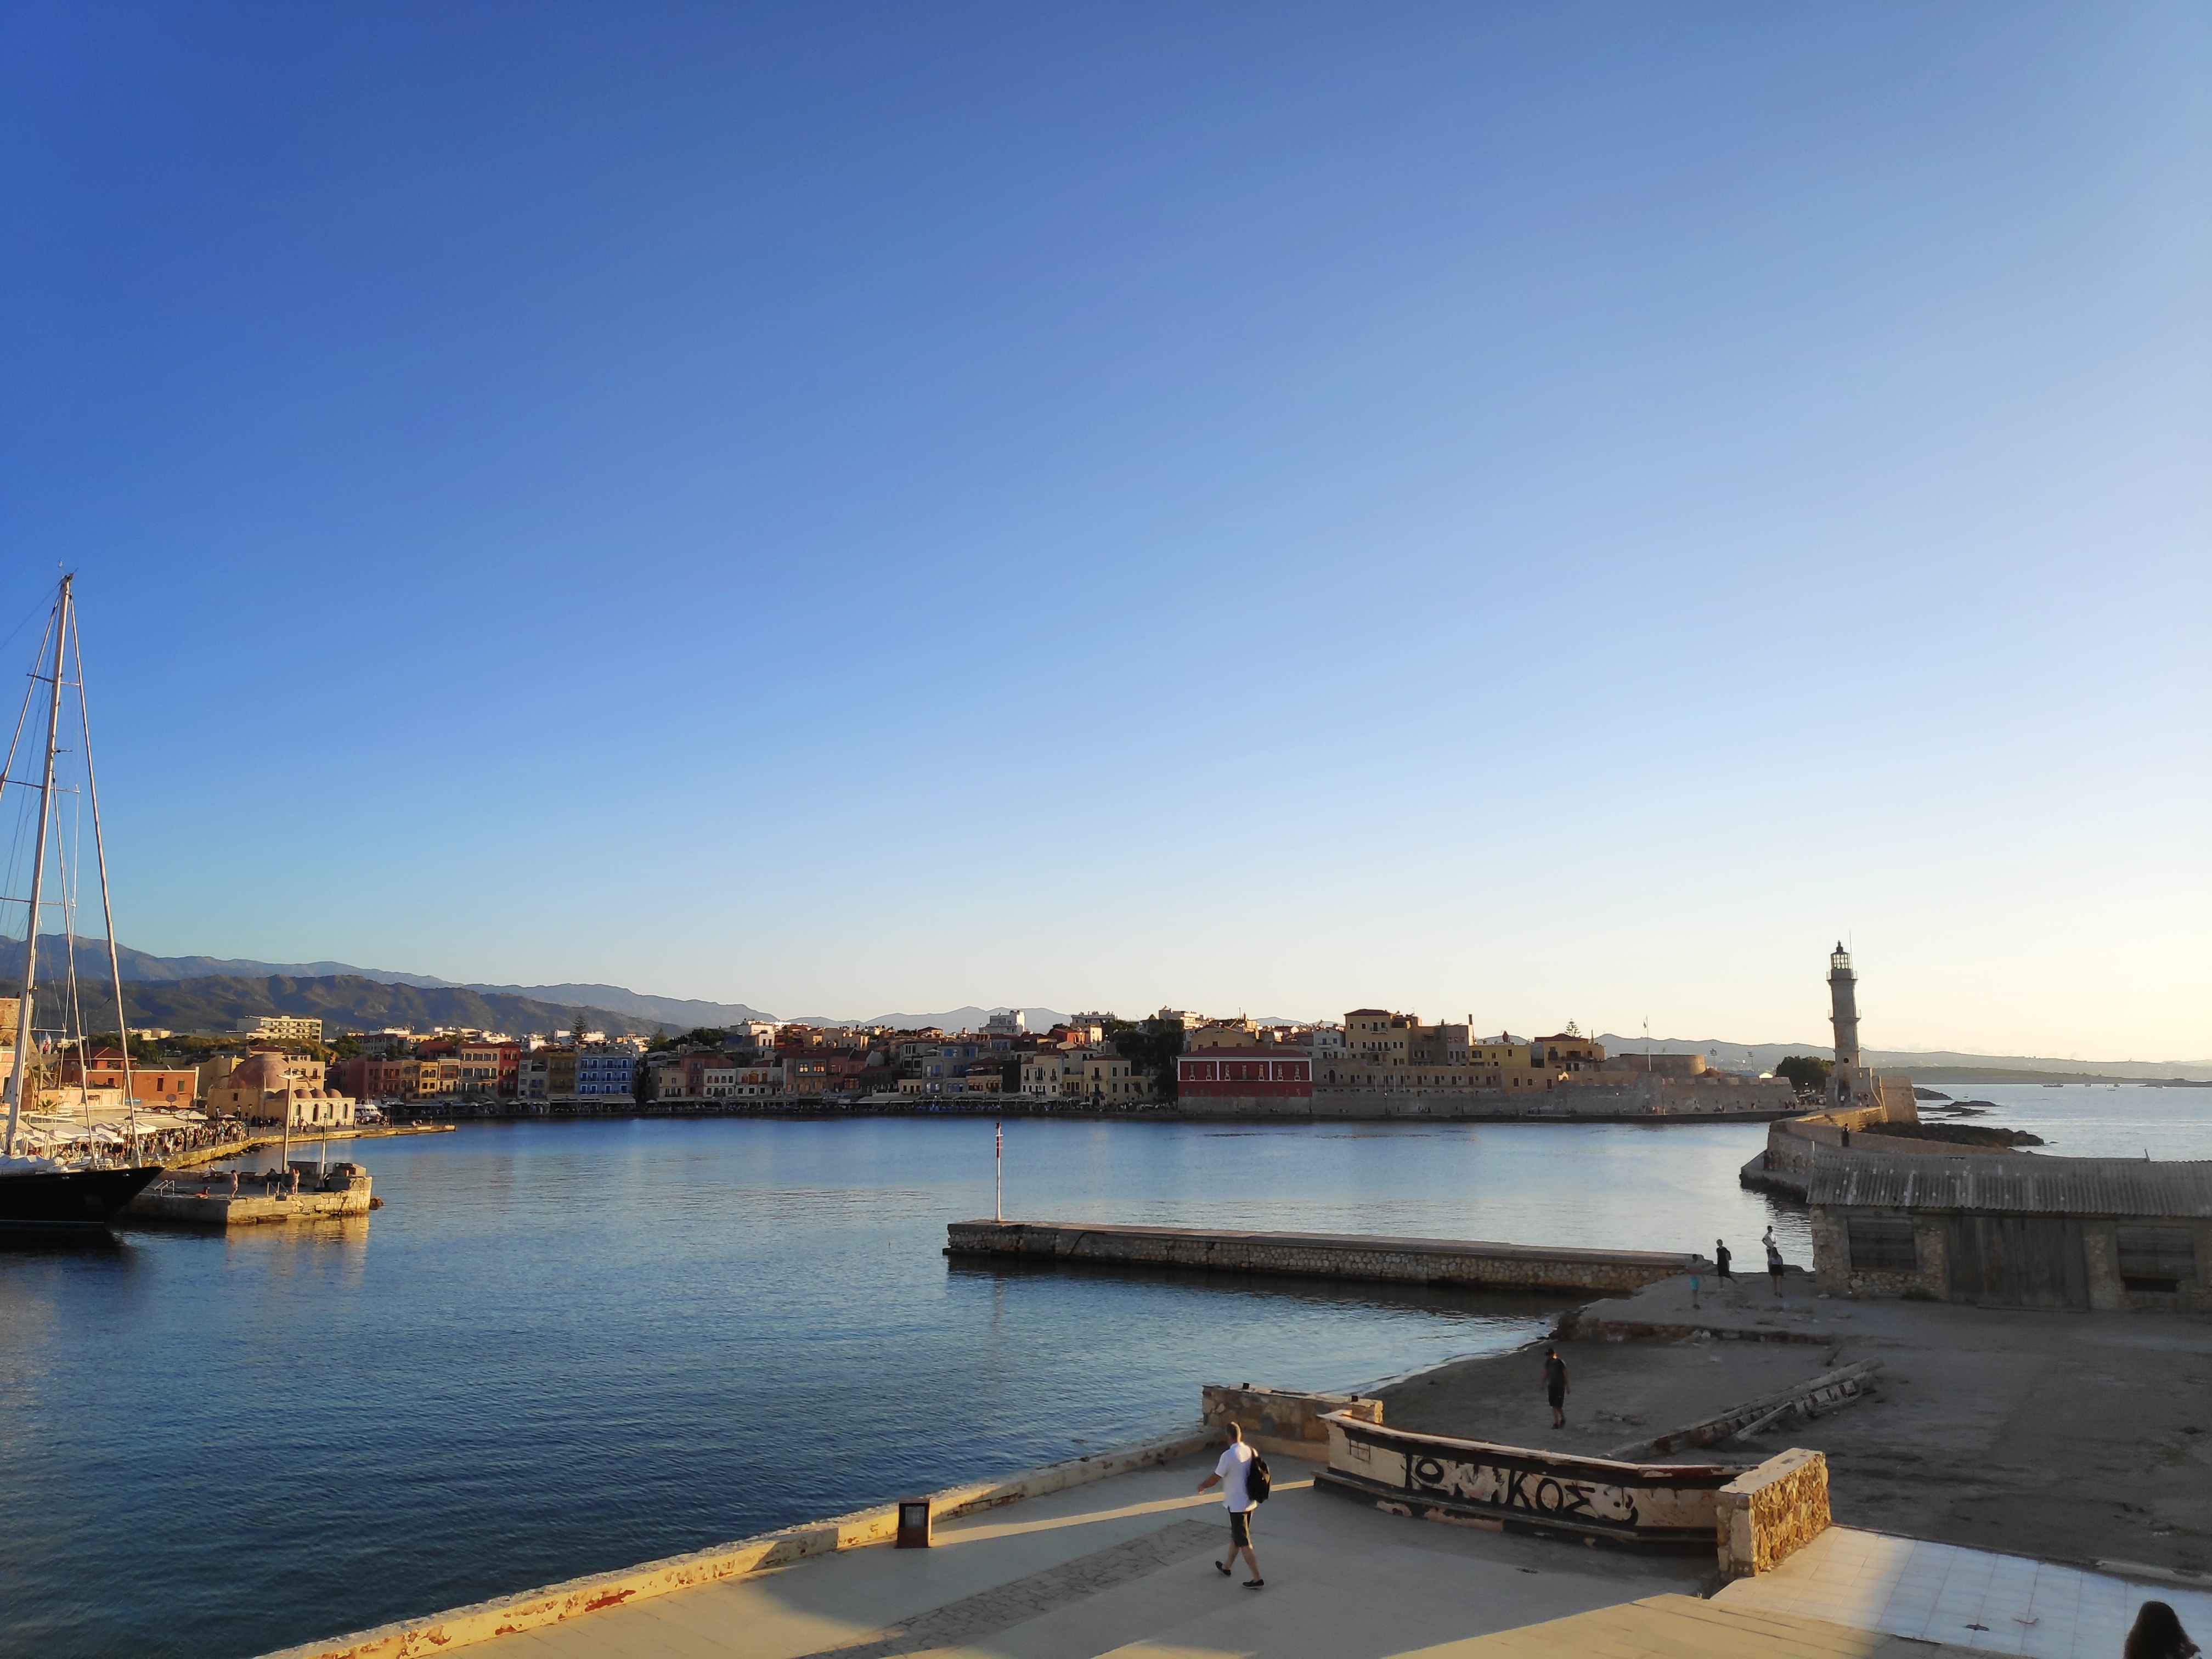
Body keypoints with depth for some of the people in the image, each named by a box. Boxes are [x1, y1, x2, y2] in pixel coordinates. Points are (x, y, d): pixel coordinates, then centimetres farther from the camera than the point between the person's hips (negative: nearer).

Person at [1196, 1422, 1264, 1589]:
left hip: (1237, 1505, -8)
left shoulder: (1228, 1456, -23)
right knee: (1236, 1536, 23)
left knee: (1243, 1543, 2)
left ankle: (1257, 1578, 4)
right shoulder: (1250, 1452, -2)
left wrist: (1202, 1486, 4)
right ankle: (1226, 1566, 40)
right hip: (1249, 1501, 8)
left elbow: (1214, 1479, -15)